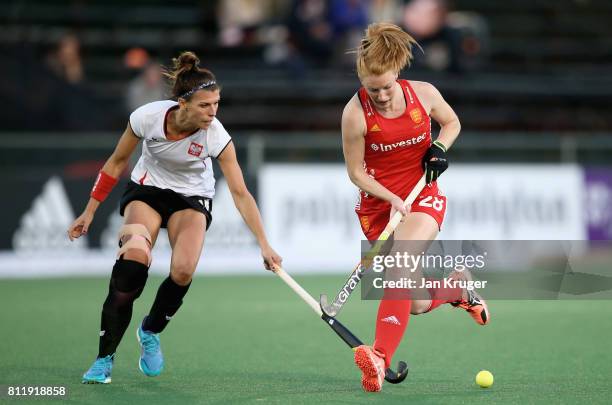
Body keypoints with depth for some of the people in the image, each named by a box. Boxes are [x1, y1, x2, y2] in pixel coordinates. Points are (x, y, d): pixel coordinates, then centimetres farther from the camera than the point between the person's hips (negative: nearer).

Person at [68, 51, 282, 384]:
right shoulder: (148, 117, -25)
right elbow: (116, 163, -7)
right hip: (146, 189, 0)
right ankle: (104, 358, -20)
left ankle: (150, 331, 9)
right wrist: (89, 211, -3)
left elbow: (240, 194, -21)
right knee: (134, 256, -29)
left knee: (183, 271, -25)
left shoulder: (216, 136, -26)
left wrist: (264, 245, -27)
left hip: (193, 197, 0)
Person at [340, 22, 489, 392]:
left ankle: (381, 358, -39)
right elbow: (356, 172, -6)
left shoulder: (424, 93, -8)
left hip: (424, 197, 0)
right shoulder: (356, 112, -15)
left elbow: (452, 122, 14)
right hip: (379, 203, 1)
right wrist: (391, 198, -21)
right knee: (417, 303, 0)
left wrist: (440, 147, -7)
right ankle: (458, 286, 37)